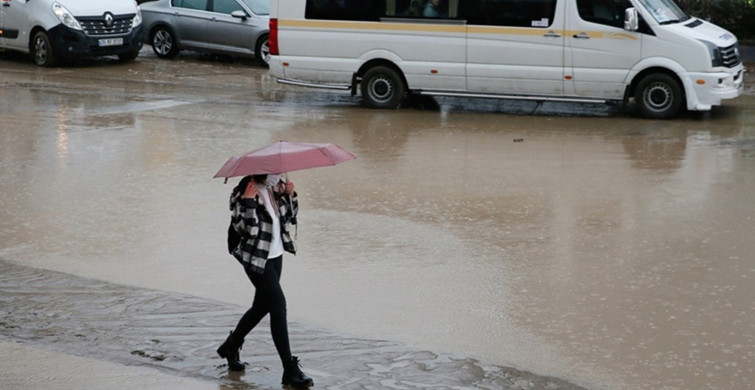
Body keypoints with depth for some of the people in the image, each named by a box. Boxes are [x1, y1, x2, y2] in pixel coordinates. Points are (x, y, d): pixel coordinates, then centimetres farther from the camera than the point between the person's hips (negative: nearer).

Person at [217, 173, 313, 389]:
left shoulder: (277, 187, 2)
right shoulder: (244, 193, -18)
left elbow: (290, 216, 12)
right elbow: (248, 229, -23)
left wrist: (290, 194, -3)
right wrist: (249, 202, -33)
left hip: (275, 254, 8)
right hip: (256, 257, -8)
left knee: (262, 306, 18)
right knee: (278, 306, -13)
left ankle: (230, 347, 40)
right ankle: (290, 371, -9)